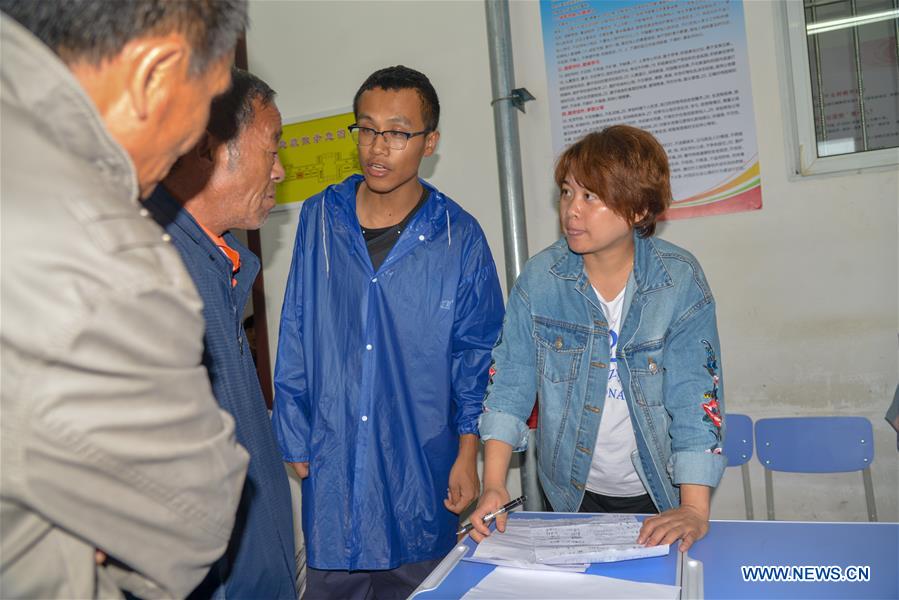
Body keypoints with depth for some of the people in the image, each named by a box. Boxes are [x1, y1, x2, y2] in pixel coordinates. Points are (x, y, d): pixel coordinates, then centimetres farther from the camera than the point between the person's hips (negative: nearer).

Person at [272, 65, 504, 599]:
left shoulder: (459, 236, -4)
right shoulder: (321, 217, 0)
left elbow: (475, 352, 2)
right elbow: (296, 335, 5)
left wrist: (468, 451, -2)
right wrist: (294, 439, 4)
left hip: (422, 466, -1)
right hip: (331, 462, 2)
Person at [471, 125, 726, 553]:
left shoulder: (681, 279, -15)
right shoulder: (540, 278, -11)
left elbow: (696, 394, -18)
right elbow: (509, 383, -10)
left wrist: (694, 509, -26)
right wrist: (493, 485, -20)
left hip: (661, 492, -1)